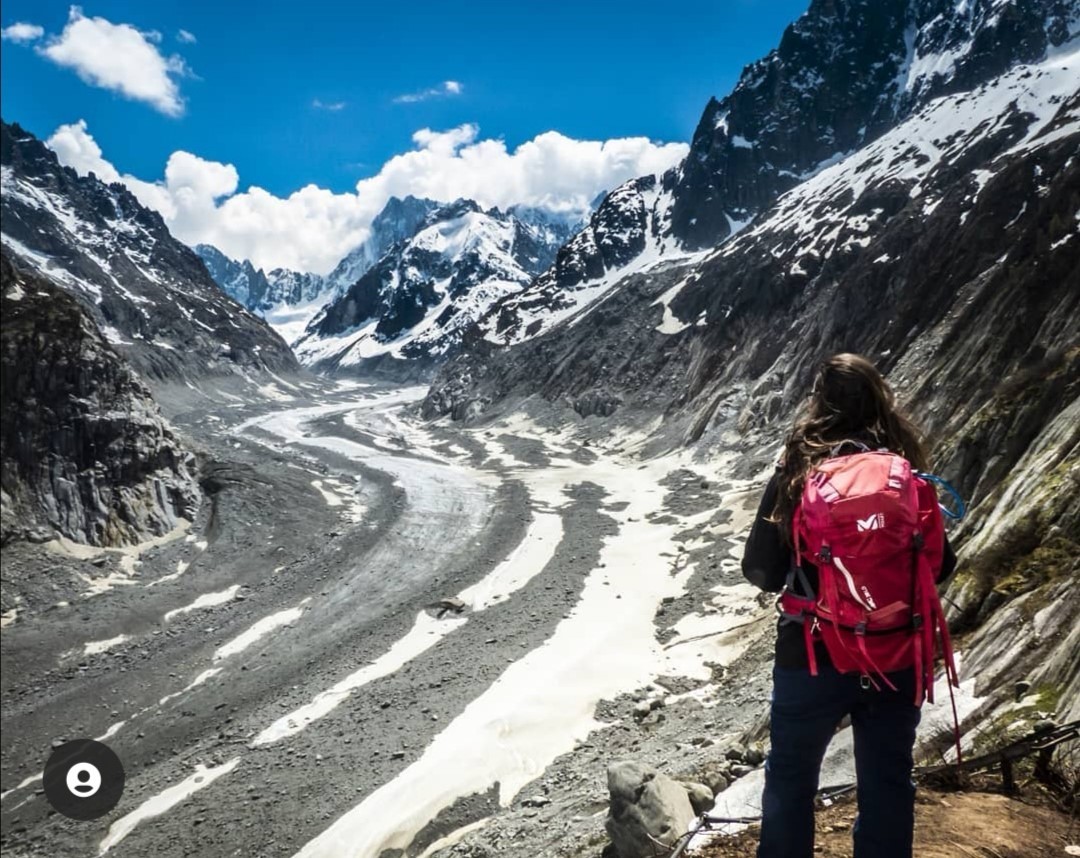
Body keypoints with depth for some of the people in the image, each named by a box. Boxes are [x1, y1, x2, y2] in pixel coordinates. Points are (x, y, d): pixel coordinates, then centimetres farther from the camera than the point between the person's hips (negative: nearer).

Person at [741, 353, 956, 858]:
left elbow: (760, 571, -10)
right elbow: (941, 566, 2)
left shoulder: (797, 473, -12)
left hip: (813, 656, -2)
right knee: (887, 785, 20)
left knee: (791, 780, 19)